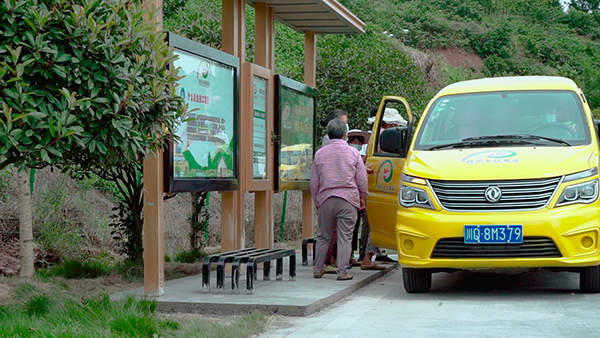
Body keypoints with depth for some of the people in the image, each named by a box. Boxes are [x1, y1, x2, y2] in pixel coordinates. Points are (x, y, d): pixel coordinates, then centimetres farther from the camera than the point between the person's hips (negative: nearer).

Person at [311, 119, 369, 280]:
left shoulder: (320, 153, 5)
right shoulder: (353, 152, 0)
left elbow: (314, 182, 9)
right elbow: (362, 179, 3)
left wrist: (316, 201, 21)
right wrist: (362, 196, 19)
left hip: (325, 199, 2)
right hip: (348, 200, -2)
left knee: (323, 236, 13)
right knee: (344, 238, 0)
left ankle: (318, 269, 17)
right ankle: (342, 272, -1)